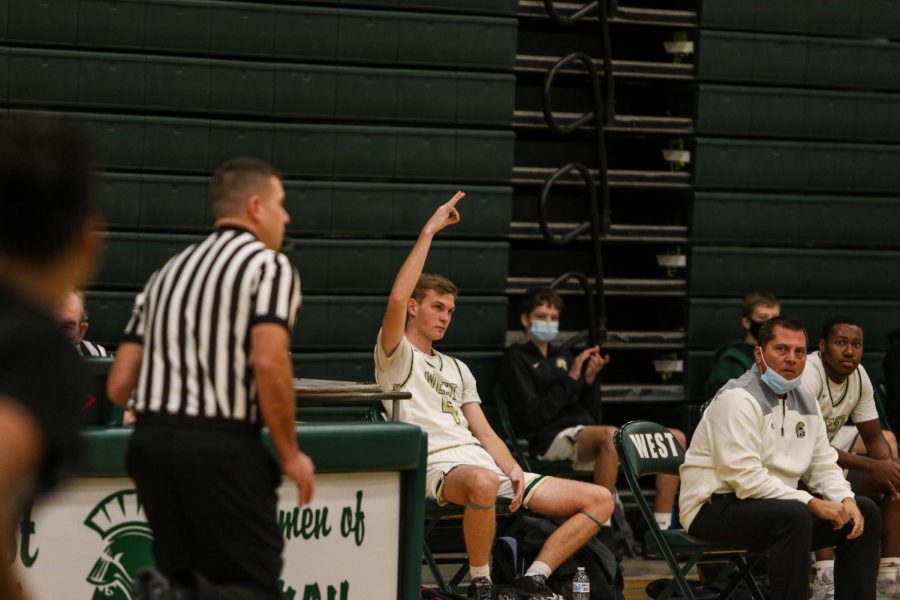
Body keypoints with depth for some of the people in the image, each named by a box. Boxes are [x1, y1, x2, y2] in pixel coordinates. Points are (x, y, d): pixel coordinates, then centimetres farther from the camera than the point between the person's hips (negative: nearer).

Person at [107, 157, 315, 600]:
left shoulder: (167, 273, 19)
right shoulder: (269, 266, -1)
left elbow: (119, 385, 14)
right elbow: (269, 362, -16)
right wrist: (290, 454, -6)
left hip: (150, 441, 6)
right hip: (221, 445, -6)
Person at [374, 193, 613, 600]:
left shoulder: (457, 369, 30)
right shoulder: (396, 357, 8)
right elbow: (397, 299, -12)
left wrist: (514, 471, 1)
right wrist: (428, 233, -10)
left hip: (485, 464, 7)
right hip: (438, 467, -7)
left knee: (599, 500, -2)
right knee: (483, 482, -45)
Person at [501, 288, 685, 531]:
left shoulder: (562, 356, 26)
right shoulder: (516, 358, 4)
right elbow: (534, 415, -10)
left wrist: (589, 380, 2)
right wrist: (572, 377, -9)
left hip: (586, 430, 8)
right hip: (553, 438, -8)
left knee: (675, 437, -4)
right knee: (610, 434, -41)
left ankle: (662, 527, -9)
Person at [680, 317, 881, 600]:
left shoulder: (805, 402, 11)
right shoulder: (739, 399, -17)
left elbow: (823, 466, 14)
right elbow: (745, 477, -25)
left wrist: (846, 500, -7)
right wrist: (810, 503, -25)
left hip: (777, 505, 9)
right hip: (715, 507, -9)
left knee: (864, 512, 4)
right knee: (794, 515, -36)